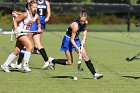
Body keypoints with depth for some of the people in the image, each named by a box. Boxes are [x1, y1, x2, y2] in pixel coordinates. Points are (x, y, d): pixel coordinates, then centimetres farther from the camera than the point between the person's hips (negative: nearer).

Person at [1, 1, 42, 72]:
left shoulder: (36, 16, 3)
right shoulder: (25, 14, -18)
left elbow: (38, 23, 22)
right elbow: (15, 20, -14)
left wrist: (39, 28, 3)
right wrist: (16, 29, -26)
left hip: (25, 33, 8)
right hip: (20, 32, -8)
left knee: (17, 51, 10)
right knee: (30, 47, -20)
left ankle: (5, 65, 21)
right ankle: (25, 65, -14)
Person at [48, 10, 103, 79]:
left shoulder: (86, 23, -11)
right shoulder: (75, 25, -32)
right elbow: (71, 40, -26)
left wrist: (84, 38, 2)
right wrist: (77, 48, -36)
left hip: (76, 40, 6)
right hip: (68, 40, -6)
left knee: (85, 56, -2)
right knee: (69, 62, -1)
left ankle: (94, 74, -1)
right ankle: (52, 61, 17)